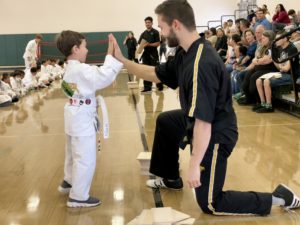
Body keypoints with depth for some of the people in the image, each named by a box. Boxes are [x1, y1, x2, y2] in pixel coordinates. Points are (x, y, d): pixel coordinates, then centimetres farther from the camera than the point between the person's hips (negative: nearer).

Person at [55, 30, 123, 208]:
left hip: (75, 118, 11)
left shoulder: (71, 69, 11)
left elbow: (96, 79, 11)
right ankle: (78, 197, 6)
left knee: (74, 154, 27)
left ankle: (69, 182, 45)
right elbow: (104, 76, -30)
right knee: (86, 160, -2)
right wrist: (111, 55, -23)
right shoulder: (81, 70, -22)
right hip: (83, 119, -11)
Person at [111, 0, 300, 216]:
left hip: (214, 135, -9)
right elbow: (156, 74, 11)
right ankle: (171, 179, 43)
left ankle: (278, 198, 8)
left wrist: (194, 165, -29)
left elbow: (203, 123, -34)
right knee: (164, 122, 30)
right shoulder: (186, 53, -3)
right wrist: (122, 60, 8)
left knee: (209, 204, 3)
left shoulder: (201, 64, -34)